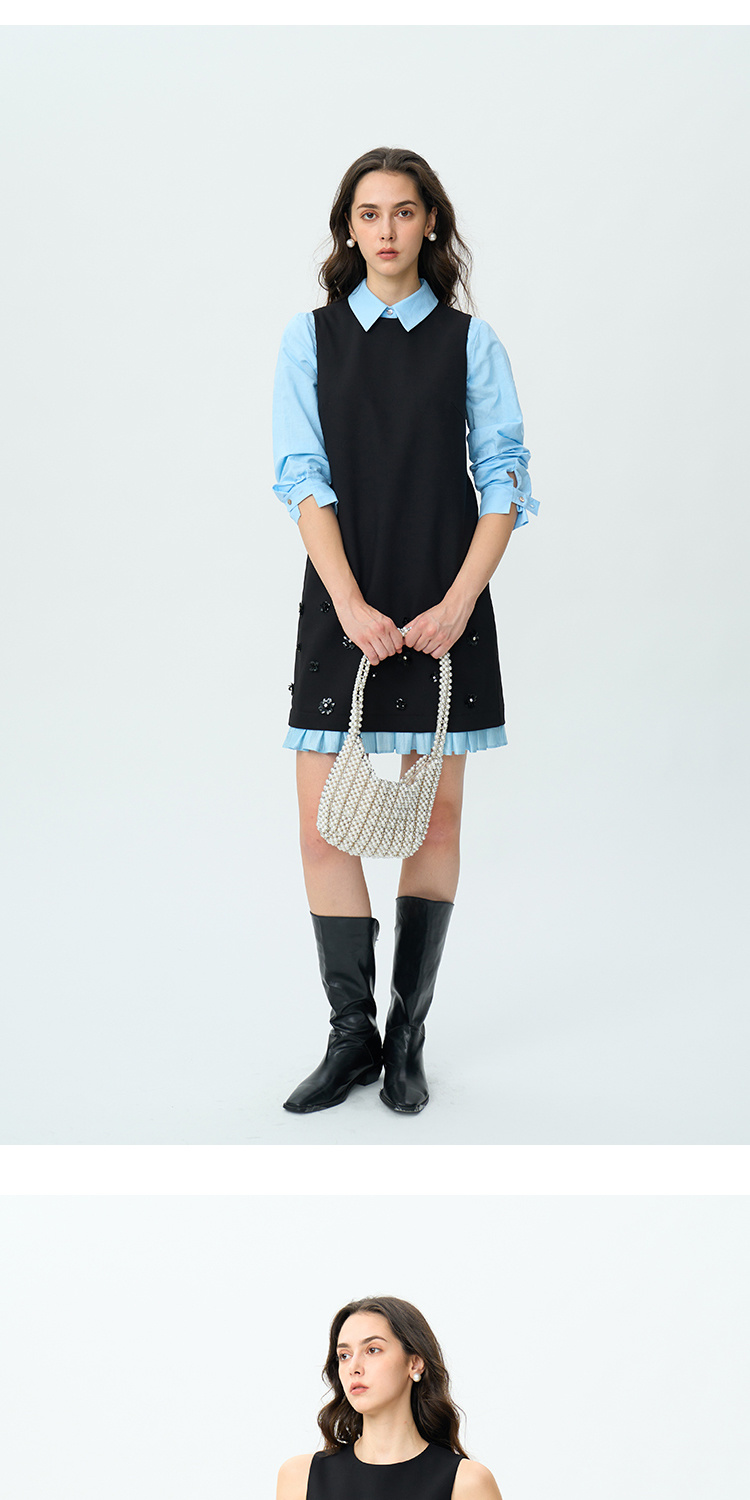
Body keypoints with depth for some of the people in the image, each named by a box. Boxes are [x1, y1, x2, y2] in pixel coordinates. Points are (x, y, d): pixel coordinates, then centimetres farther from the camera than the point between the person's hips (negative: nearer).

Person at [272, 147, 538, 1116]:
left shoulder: (469, 341, 5)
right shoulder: (310, 338, 6)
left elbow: (503, 479, 1)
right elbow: (304, 481, -2)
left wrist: (458, 602, -12)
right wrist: (352, 606, -14)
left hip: (445, 608, 0)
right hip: (344, 607, 0)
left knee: (437, 815, 3)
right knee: (324, 820, -3)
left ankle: (407, 1036, 14)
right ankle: (351, 1035, 9)